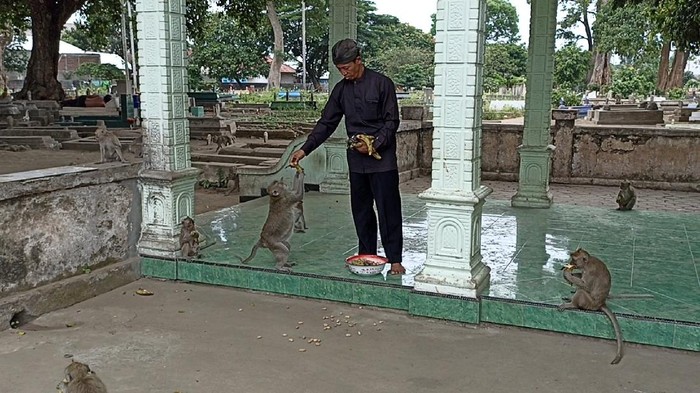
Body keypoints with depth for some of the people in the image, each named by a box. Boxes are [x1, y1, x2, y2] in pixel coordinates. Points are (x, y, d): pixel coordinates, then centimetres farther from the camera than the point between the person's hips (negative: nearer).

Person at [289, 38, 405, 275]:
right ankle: (366, 255, 21)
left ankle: (395, 259, 4)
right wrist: (305, 149, 0)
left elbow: (392, 121, -6)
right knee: (361, 210, 10)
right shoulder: (341, 89, 9)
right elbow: (326, 123, 9)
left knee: (388, 210, -3)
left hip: (382, 158, -5)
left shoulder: (381, 84, -6)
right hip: (356, 160, 5)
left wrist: (375, 144, -19)